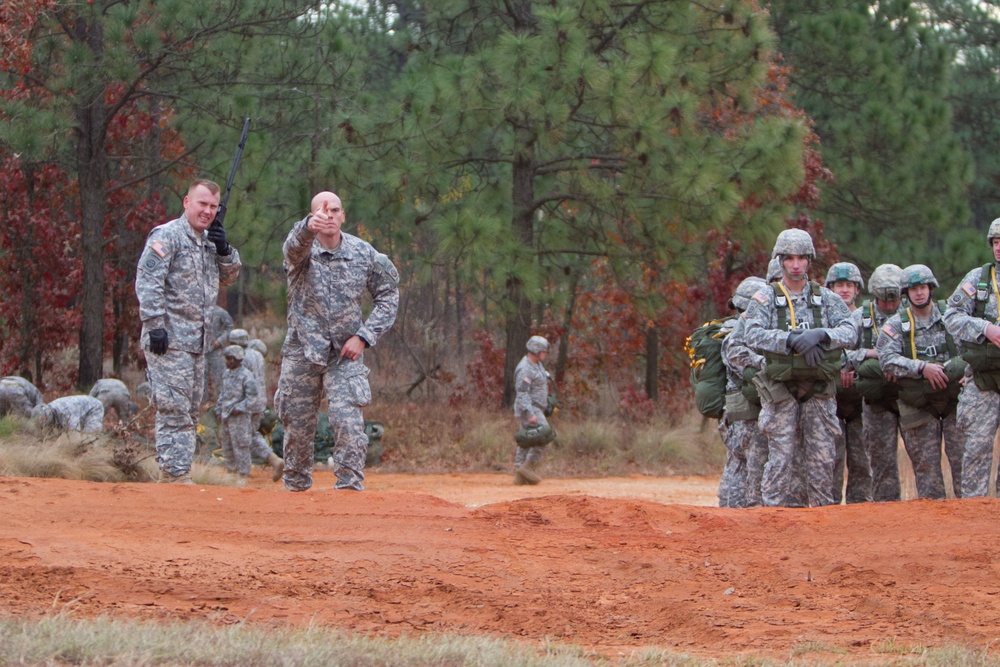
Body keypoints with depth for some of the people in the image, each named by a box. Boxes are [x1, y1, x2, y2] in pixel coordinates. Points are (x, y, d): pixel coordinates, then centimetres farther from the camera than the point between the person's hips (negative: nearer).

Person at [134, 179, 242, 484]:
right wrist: (155, 325, -21)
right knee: (174, 408, -11)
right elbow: (147, 281, -15)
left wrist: (224, 250, 2)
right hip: (170, 339, -9)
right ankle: (176, 474, -13)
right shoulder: (167, 236, -9)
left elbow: (228, 277, 22)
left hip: (198, 342, 9)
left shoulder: (208, 240, 17)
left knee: (190, 411, 11)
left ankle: (170, 474, 16)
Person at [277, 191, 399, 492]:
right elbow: (296, 244, -34)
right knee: (298, 429, 8)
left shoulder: (364, 253, -2)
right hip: (302, 354, 0)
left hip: (346, 356, 0)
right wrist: (309, 227, -59)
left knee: (350, 426, -16)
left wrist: (364, 335, -4)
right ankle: (296, 488, 26)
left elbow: (388, 295, 9)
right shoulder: (301, 249, -8)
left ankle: (350, 489, -10)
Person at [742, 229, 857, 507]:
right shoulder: (766, 298, 2)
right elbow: (753, 335, -13)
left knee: (823, 458, 3)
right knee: (781, 459, -5)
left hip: (819, 391, 2)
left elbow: (850, 332, -4)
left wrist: (820, 335, -23)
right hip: (781, 390, -2)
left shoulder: (826, 298, 9)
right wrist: (792, 340, -24)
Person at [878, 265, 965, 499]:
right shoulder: (895, 325, 3)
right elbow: (887, 359, -12)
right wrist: (922, 368, -23)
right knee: (926, 465, 2)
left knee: (963, 459, -6)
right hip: (918, 406, 0)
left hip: (955, 400, 0)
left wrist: (968, 372, -10)